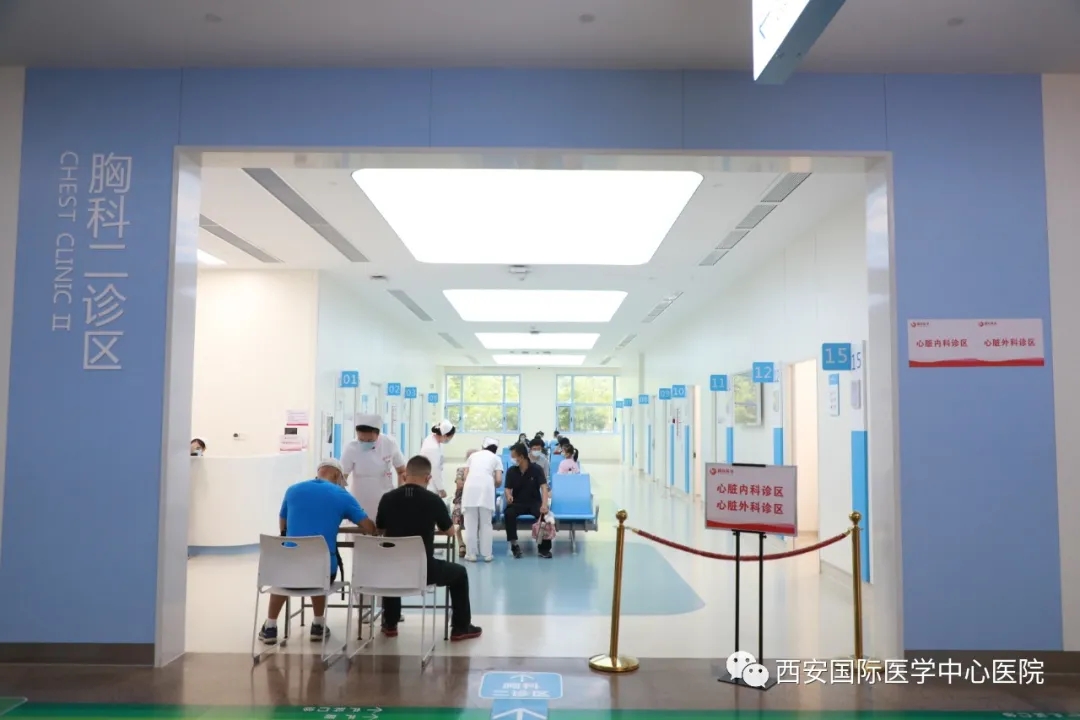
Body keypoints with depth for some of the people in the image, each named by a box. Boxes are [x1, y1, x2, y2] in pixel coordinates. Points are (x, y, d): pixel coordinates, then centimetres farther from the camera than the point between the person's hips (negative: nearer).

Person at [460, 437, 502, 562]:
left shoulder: (473, 455, 28)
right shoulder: (496, 458, 21)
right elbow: (499, 481, 10)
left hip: (470, 487, 1)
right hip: (486, 488, -1)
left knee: (471, 524, 6)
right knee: (486, 524, 7)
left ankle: (471, 554, 8)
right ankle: (487, 554, 10)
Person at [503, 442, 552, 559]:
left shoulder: (536, 469, -9)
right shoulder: (511, 471, -2)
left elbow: (544, 487, -18)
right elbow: (508, 489, -1)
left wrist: (544, 504, -35)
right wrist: (509, 496, -28)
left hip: (534, 502, -1)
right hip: (518, 502, 1)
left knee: (545, 515, -32)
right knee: (508, 513, -32)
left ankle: (543, 547, -15)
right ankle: (514, 545, -18)